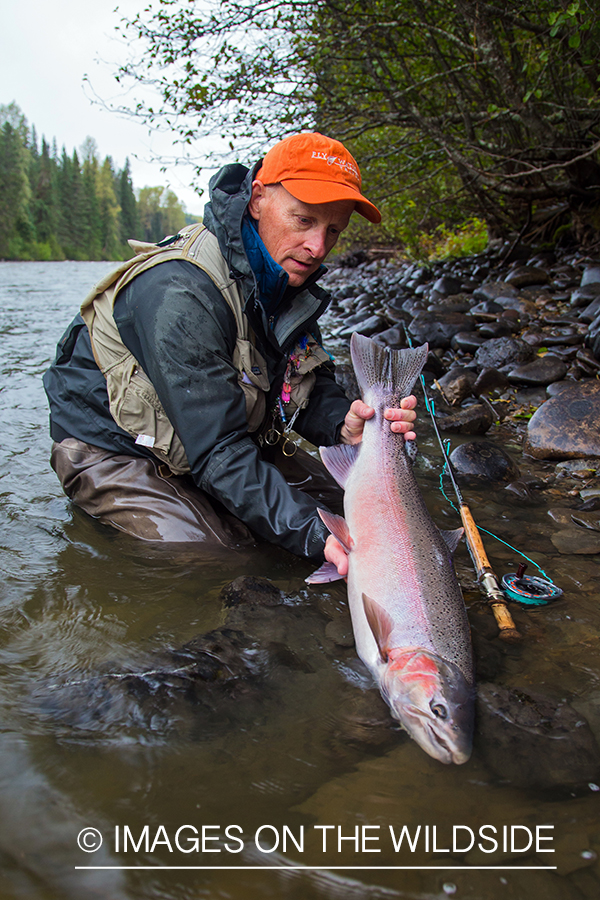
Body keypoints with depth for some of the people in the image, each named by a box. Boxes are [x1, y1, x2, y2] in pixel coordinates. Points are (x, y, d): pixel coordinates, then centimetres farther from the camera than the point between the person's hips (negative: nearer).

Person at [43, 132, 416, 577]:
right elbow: (216, 449, -36)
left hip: (233, 437, 7)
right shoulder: (179, 293, -34)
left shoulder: (291, 281, -6)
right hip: (115, 451, -7)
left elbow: (312, 390, -3)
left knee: (350, 504, 3)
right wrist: (312, 535, -43)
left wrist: (345, 423, -28)